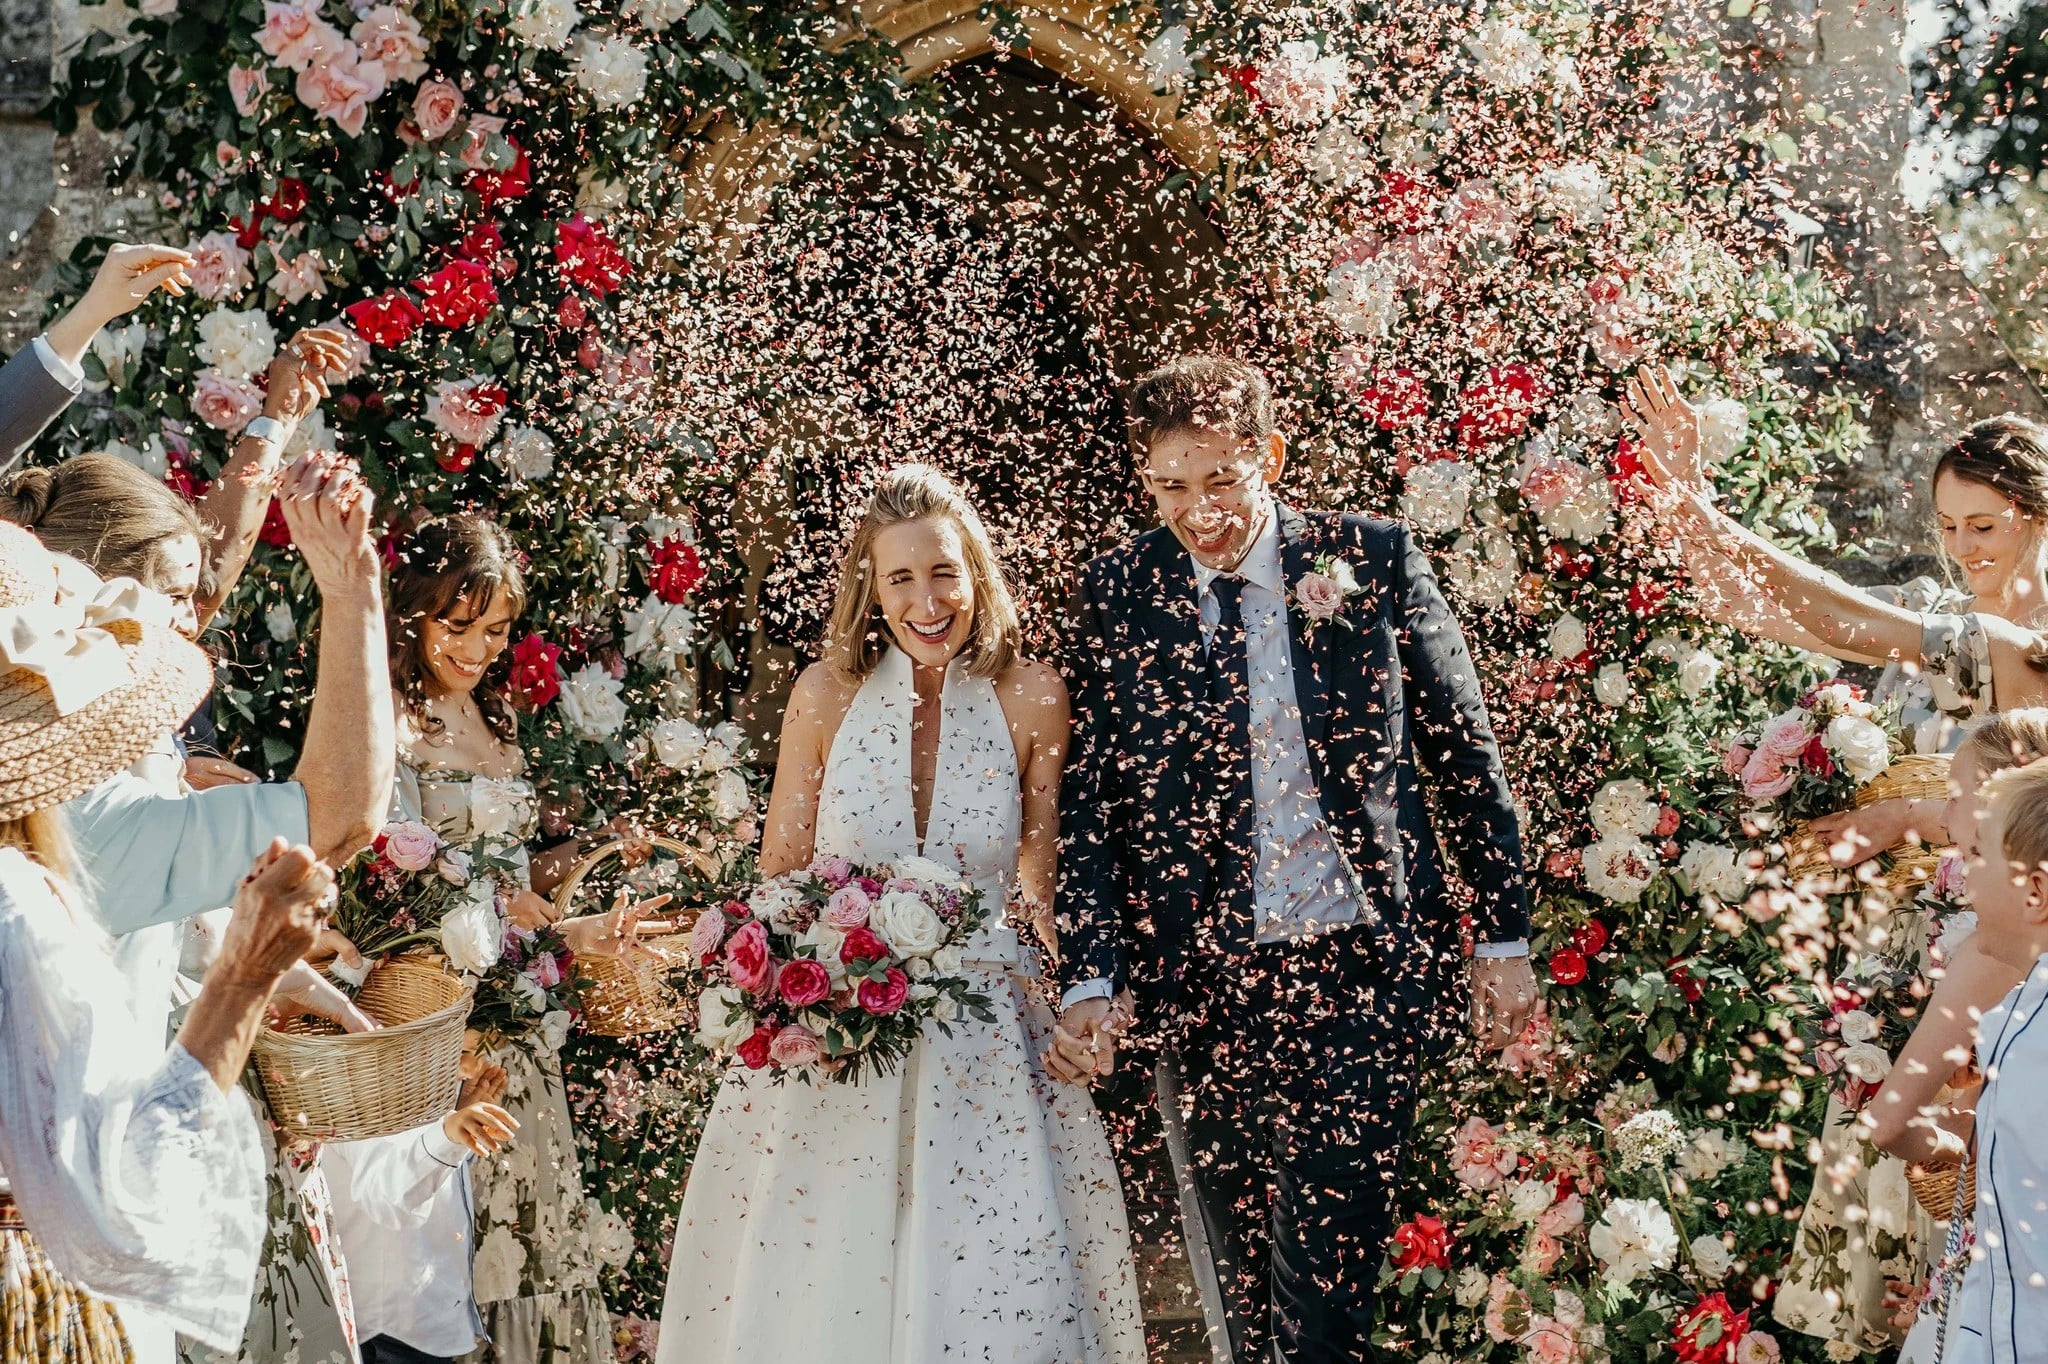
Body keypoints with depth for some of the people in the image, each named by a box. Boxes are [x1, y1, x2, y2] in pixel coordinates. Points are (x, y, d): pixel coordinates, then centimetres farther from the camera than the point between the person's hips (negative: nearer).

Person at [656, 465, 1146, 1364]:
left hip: (986, 1046, 0)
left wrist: (1071, 1007, -4)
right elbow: (777, 871, 6)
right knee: (818, 1282, 4)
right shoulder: (829, 693, -2)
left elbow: (1038, 882, 6)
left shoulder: (1031, 699, -3)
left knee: (996, 1288, -1)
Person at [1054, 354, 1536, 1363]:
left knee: (1321, 1270, -7)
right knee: (1234, 1283, 9)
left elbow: (1465, 756, 6)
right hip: (1200, 977, 2)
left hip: (1365, 966, -2)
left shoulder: (1373, 560, 2)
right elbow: (1089, 797, 4)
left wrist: (1504, 937, 5)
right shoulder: (1117, 593, 4)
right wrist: (1091, 980, -3)